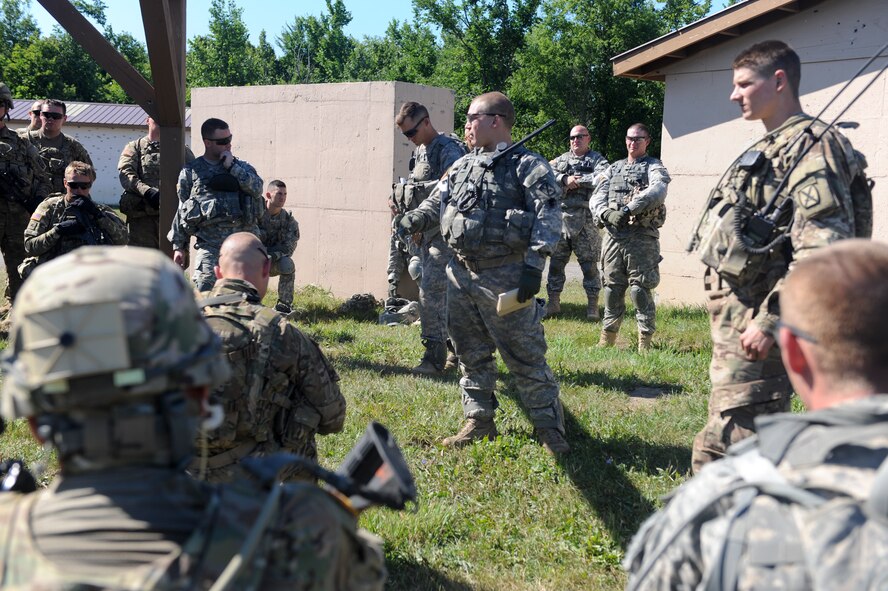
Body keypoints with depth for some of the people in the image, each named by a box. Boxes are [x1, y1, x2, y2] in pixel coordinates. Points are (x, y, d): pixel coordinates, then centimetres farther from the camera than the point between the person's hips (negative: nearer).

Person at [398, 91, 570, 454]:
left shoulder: (527, 165, -7)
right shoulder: (462, 166, 15)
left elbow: (548, 217, -15)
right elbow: (435, 203, 18)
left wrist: (534, 265, -22)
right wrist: (411, 220, -4)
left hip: (505, 278, -7)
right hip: (461, 274, 7)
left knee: (525, 357, -2)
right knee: (471, 354, 14)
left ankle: (550, 428, 8)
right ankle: (479, 422, 26)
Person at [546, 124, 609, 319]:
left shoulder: (597, 160, 4)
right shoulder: (561, 160, 15)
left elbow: (602, 179, -16)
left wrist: (576, 180, -16)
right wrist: (565, 179, -15)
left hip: (586, 220, -4)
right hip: (561, 217, 4)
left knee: (589, 264, -1)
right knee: (556, 262, 6)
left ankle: (592, 305, 5)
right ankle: (553, 302, 14)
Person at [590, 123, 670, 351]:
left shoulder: (654, 167, 4)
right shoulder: (614, 168, 19)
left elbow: (657, 191, -18)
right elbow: (596, 198, 10)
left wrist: (628, 209, -25)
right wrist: (607, 214, -12)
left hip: (641, 237, -5)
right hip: (613, 236, 5)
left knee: (641, 291, -5)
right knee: (612, 289, 9)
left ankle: (645, 344, 0)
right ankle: (606, 341, 17)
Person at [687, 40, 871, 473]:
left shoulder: (813, 147, -14)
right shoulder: (770, 148, 18)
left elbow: (820, 253, -24)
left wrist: (770, 321, -25)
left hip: (756, 326, -11)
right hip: (734, 320, 11)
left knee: (724, 450, -10)